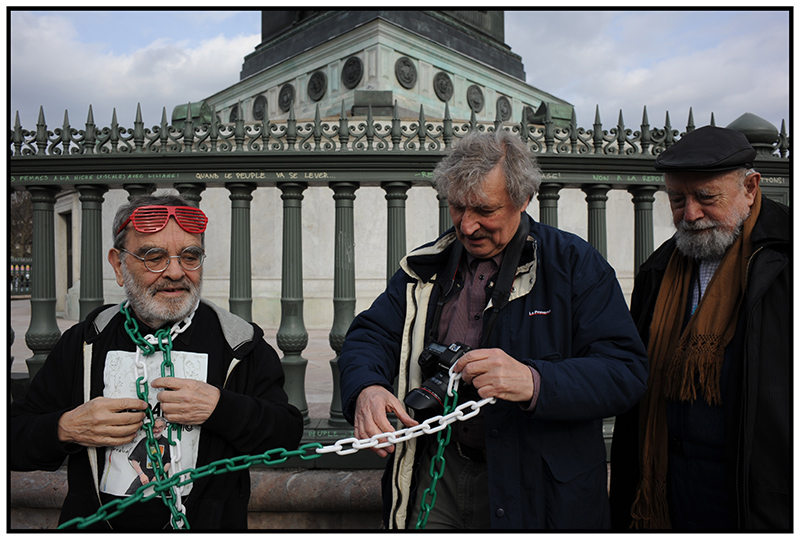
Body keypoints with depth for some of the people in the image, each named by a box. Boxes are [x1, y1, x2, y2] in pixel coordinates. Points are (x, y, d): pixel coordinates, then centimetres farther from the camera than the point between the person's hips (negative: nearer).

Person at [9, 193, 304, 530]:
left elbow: (289, 435, -3)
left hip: (205, 526, -1)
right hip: (99, 521, 2)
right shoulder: (83, 343, 6)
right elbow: (14, 438, 9)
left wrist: (219, 407, -17)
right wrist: (65, 429, -11)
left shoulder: (239, 342, -1)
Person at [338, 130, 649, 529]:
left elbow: (626, 371, -16)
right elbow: (372, 335, 1)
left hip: (534, 490, -2)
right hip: (439, 474, 3)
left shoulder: (576, 266, -9)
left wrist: (533, 382, -34)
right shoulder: (427, 266, 4)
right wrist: (366, 389, -23)